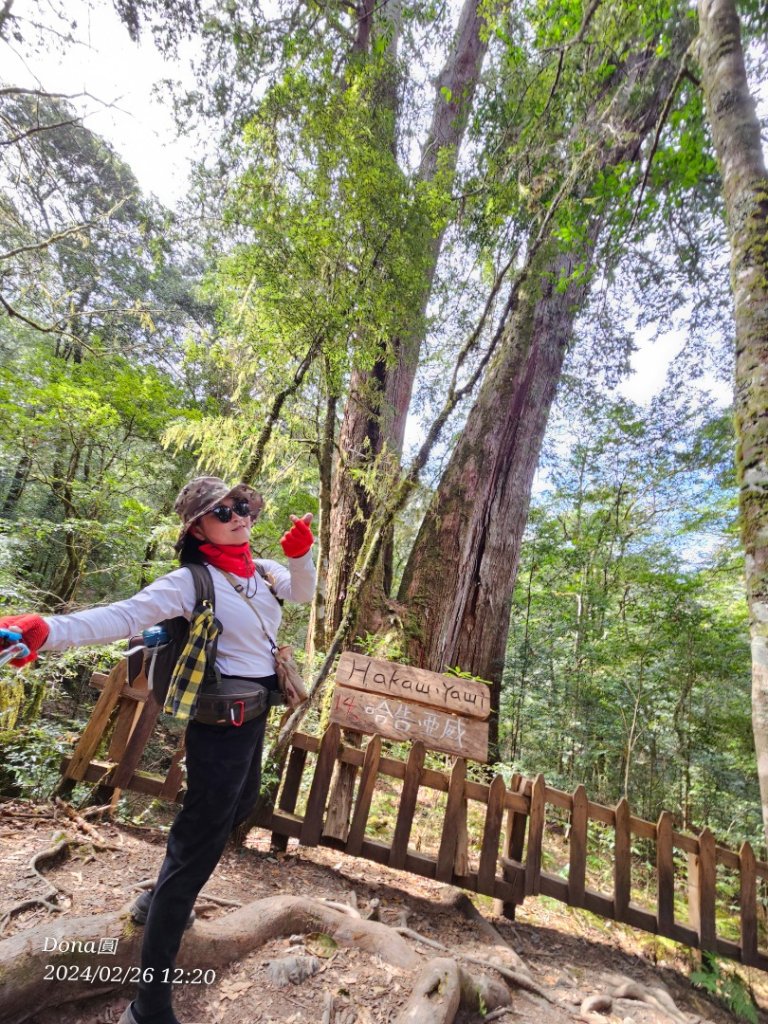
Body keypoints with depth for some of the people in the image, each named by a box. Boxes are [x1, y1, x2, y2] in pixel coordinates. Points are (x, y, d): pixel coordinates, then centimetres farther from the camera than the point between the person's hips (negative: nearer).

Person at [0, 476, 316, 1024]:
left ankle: (161, 898, 51)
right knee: (200, 840, -2)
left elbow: (303, 592, 13)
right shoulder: (193, 581, -20)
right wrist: (47, 630, -42)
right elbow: (124, 615, -27)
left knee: (238, 807, 27)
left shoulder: (263, 571, 2)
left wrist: (300, 553, -6)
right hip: (222, 719, -9)